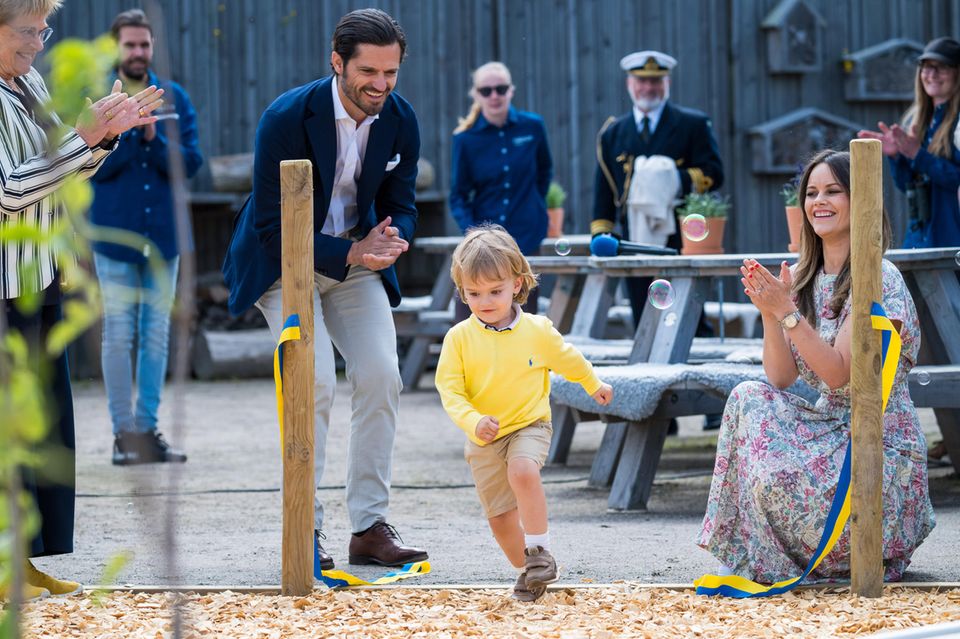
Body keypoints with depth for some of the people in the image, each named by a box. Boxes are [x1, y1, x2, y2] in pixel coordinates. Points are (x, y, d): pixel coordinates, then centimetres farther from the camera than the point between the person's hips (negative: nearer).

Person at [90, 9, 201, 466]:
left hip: (164, 234, 3)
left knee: (156, 334, 6)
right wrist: (130, 127, -19)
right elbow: (96, 164, -9)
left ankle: (148, 428, 12)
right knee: (119, 334, -2)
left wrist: (153, 138, -17)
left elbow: (189, 163, -2)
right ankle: (124, 432, 4)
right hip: (114, 234, -3)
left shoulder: (174, 98, 6)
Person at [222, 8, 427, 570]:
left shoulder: (400, 121, -9)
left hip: (357, 257, 5)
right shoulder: (288, 118, -25)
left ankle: (371, 526, -2)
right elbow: (272, 225, -22)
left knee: (381, 377, -10)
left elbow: (401, 205, 2)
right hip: (285, 261, -5)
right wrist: (350, 254, -32)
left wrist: (390, 240, -23)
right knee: (315, 382, -19)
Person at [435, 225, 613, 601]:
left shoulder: (537, 330, -6)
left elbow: (568, 359, 13)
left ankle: (539, 551, -22)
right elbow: (450, 390, -9)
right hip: (484, 438, 2)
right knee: (500, 517, 6)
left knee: (523, 471, -33)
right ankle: (529, 570, 27)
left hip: (529, 425, -2)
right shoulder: (459, 337, -8)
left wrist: (594, 385, 29)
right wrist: (473, 422, -26)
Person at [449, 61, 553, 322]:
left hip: (526, 241, 1)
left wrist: (535, 207, 11)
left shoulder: (532, 127, 0)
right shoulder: (466, 138, -4)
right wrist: (473, 233, -17)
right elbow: (458, 196, -2)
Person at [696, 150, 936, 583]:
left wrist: (786, 311, -27)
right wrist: (768, 313, -15)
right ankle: (749, 554, -10)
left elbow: (839, 373, -21)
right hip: (826, 425, 7)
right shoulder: (800, 278, 8)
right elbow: (781, 378, 0)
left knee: (781, 479, -30)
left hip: (881, 445, -7)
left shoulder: (879, 279, -14)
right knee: (750, 399, -18)